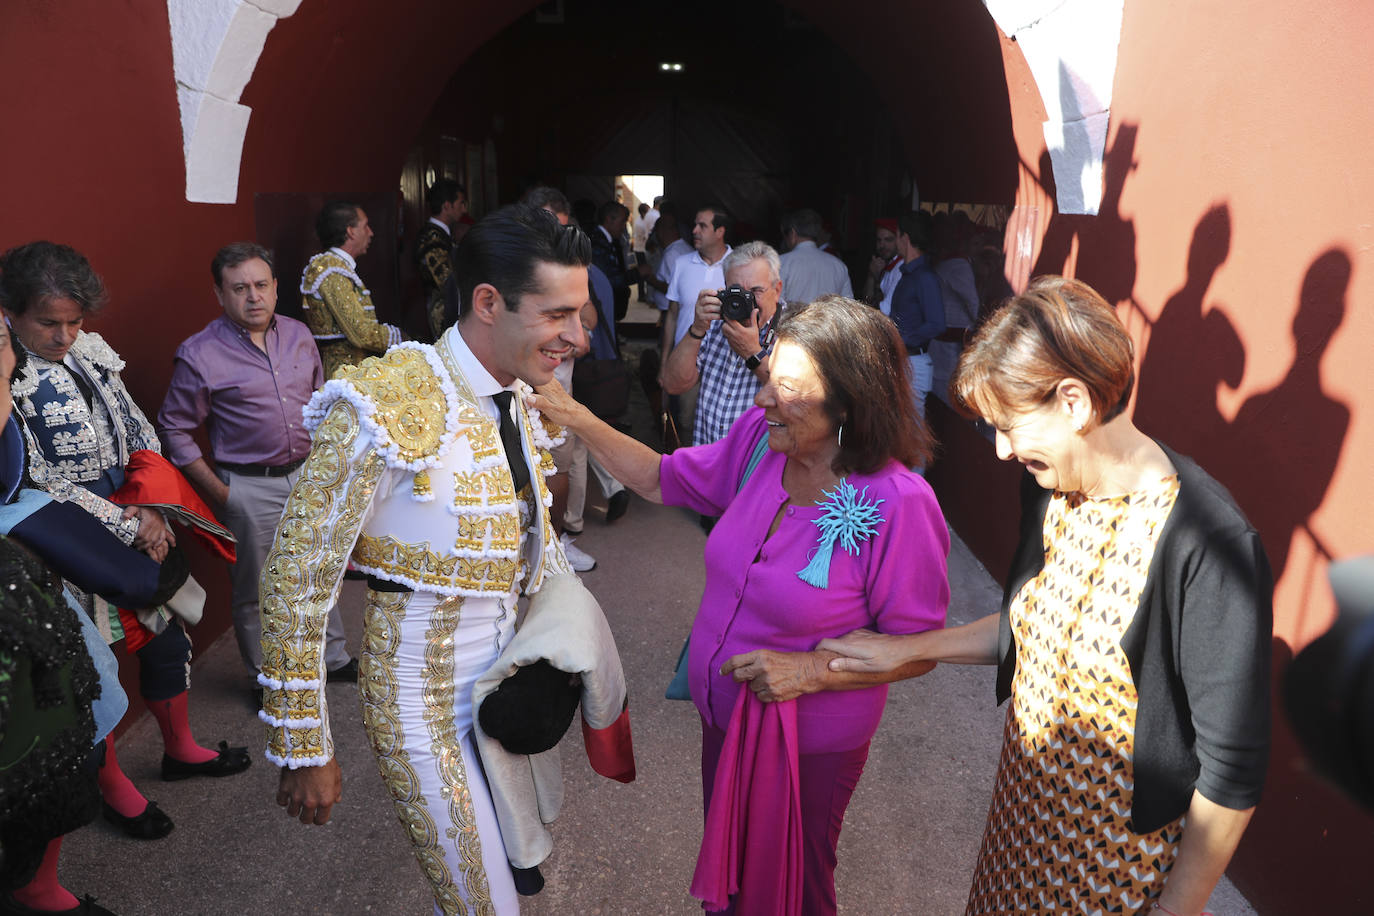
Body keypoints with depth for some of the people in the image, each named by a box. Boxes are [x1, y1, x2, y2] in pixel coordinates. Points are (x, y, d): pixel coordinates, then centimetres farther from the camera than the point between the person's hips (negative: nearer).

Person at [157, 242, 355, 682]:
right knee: (255, 591, 10)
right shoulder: (200, 355, -13)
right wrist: (217, 492, -10)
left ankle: (335, 659, 37)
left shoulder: (298, 335, 3)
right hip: (249, 489, -5)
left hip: (307, 475, 5)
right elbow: (174, 429, -8)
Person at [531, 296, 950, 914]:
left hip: (808, 746, -5)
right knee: (726, 863, 29)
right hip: (722, 718, 5)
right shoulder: (760, 437, -11)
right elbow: (664, 480, 2)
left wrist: (812, 669, -28)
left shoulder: (899, 505, -28)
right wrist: (576, 419, -8)